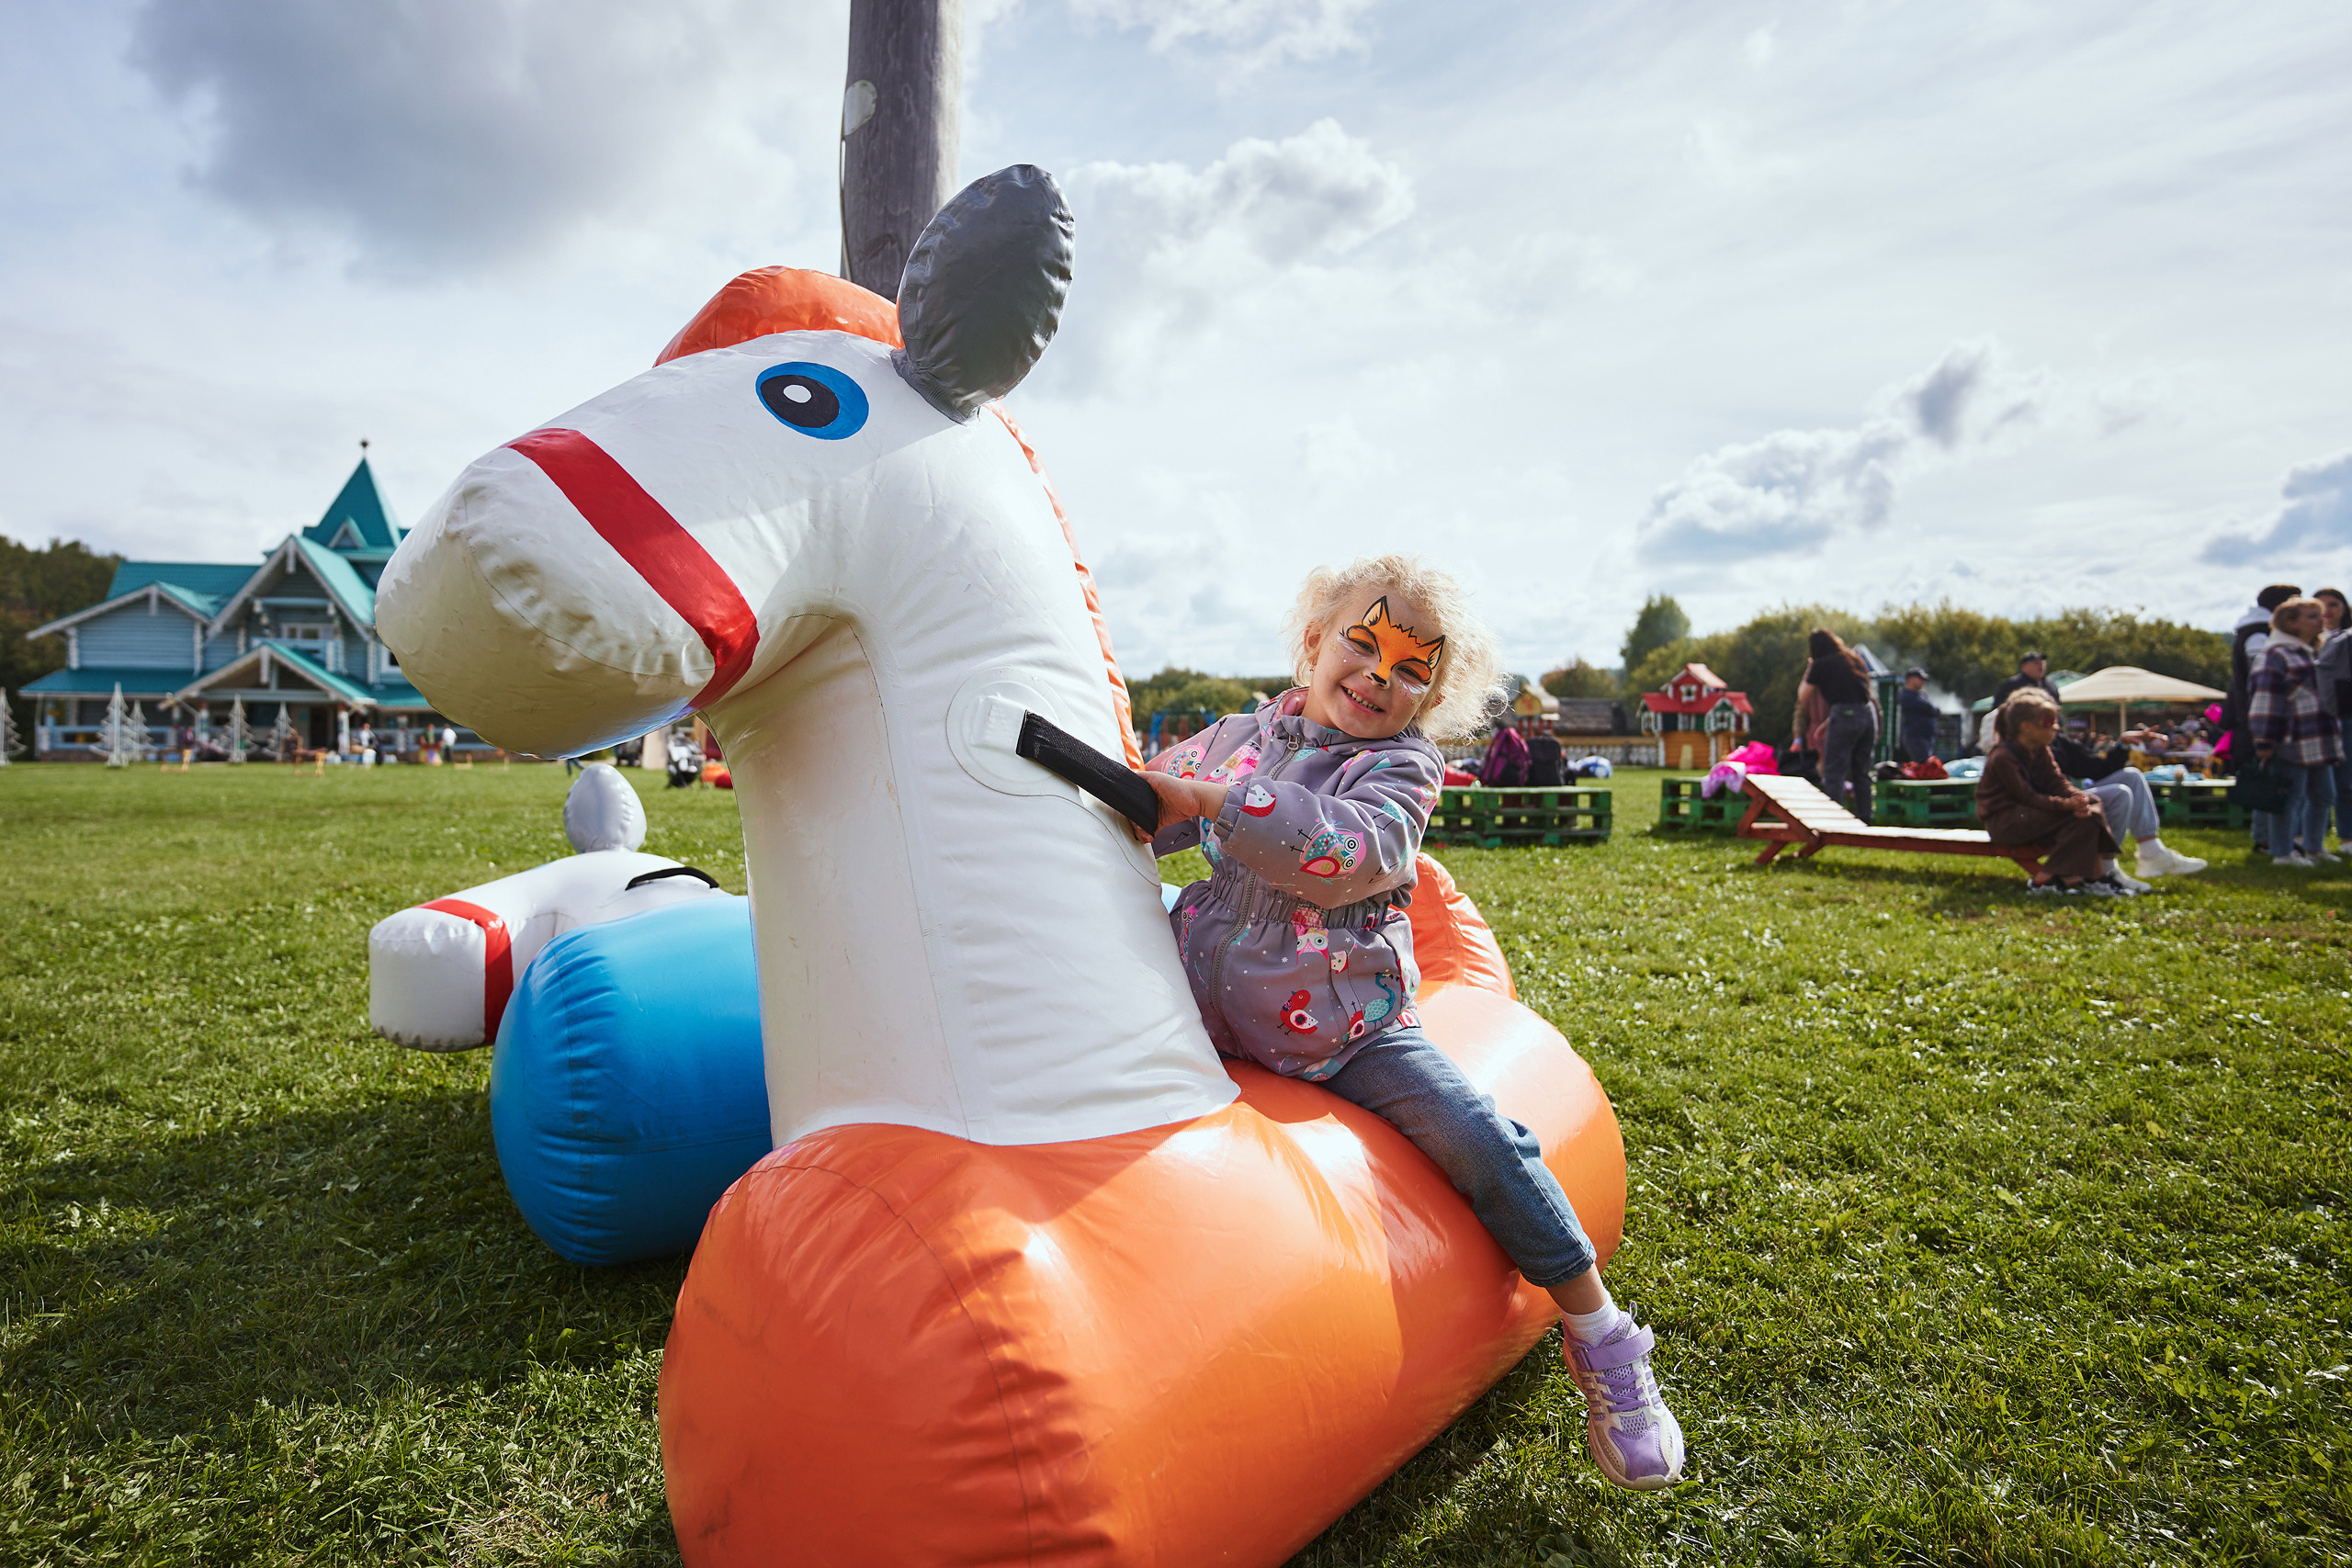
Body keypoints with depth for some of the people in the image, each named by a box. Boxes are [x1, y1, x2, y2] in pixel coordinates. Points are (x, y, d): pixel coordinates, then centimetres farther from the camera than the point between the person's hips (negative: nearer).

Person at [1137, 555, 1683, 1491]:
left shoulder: (1401, 768, -9)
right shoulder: (1238, 738, 5)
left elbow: (1347, 852, -31)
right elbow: (1141, 814, 18)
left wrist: (1207, 799, -35)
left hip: (1342, 1026, -4)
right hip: (1213, 1015, 4)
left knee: (1481, 1145, -13)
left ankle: (1600, 1343, 6)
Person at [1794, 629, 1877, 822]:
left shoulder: (1821, 665, 0)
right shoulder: (1854, 659, 18)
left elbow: (1802, 695, 5)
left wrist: (1808, 669, 18)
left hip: (1845, 717, -6)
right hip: (1868, 715, 6)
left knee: (1833, 772, -5)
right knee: (1861, 772, 14)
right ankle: (1864, 817, 15)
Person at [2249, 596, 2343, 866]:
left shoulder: (2308, 654, 20)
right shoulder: (2277, 654, -10)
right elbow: (2266, 699, -15)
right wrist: (2264, 741, -19)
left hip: (2317, 742, 10)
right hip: (2293, 743, -10)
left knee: (2323, 795, 14)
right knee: (2291, 796, -5)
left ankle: (2313, 848, 25)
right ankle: (2282, 853, 2)